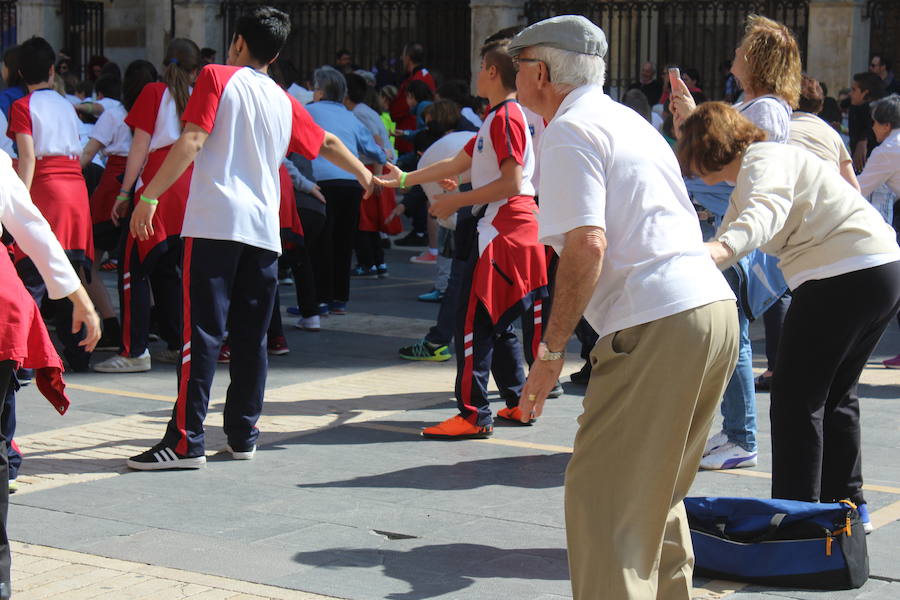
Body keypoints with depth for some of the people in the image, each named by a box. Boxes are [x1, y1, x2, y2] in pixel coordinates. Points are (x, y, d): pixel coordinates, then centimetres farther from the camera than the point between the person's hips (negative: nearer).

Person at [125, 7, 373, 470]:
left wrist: (149, 196, -7)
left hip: (213, 223, -5)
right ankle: (243, 435, 17)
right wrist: (364, 174, 49)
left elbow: (191, 142, -10)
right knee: (251, 337, 11)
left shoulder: (217, 77, 2)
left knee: (202, 333, -6)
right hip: (264, 230, 5)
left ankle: (185, 441, -7)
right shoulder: (283, 101, 16)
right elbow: (326, 144, 31)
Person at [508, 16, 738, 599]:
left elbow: (586, 245, -17)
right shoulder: (630, 120, 25)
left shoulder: (571, 130, -5)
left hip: (658, 326, -10)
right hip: (717, 308, 10)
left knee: (603, 496, -7)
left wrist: (550, 352, -12)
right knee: (656, 491, 21)